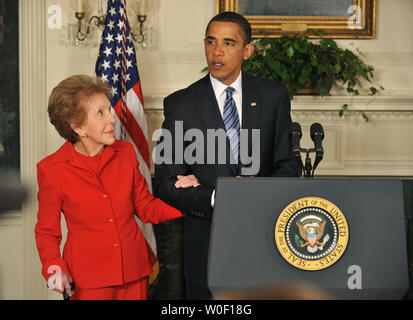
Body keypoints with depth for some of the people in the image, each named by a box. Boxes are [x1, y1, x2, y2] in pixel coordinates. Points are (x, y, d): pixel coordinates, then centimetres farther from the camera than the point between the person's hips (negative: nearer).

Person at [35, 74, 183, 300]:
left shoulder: (125, 153, 2)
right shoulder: (51, 169, -8)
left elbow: (146, 208, 10)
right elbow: (46, 231, 1)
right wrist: (54, 268, -16)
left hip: (133, 272, 3)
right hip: (88, 278, -3)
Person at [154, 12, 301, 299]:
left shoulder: (274, 96, 1)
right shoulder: (180, 105, -3)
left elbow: (289, 166, 1)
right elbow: (165, 183, -6)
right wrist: (216, 198, -22)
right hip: (206, 241, -1)